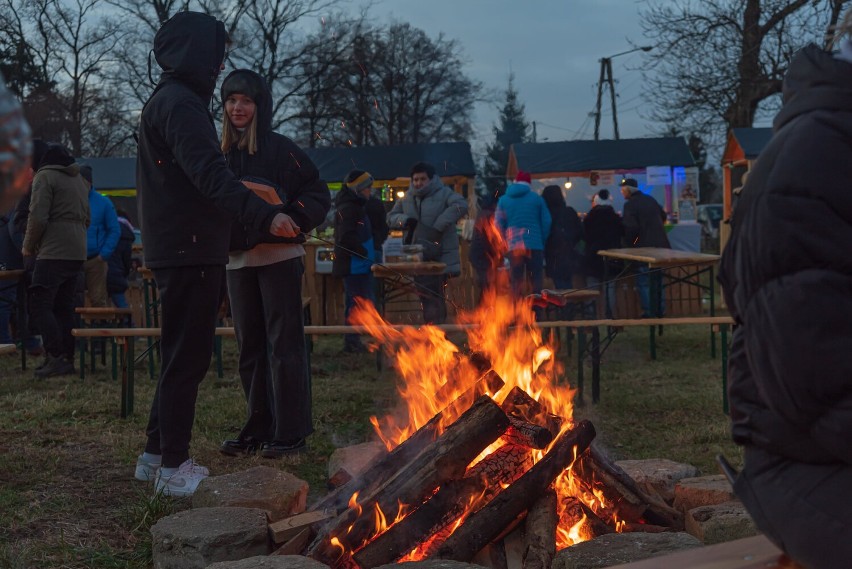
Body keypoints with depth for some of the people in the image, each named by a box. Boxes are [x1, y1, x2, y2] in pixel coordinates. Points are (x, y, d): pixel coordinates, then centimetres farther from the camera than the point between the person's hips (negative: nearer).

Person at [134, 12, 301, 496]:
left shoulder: (169, 101, 19)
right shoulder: (180, 103, -14)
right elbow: (210, 176, -26)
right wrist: (265, 215, -33)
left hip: (180, 249, 11)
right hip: (189, 251, -11)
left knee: (183, 356, 17)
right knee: (187, 359, -5)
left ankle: (157, 455, 24)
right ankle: (173, 468, 1)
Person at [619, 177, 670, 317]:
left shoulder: (630, 204, -13)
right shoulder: (650, 200, 11)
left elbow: (630, 227, -22)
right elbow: (663, 216, 24)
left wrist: (629, 243, -6)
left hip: (644, 248, -7)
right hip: (660, 246, 7)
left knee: (643, 282, 0)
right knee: (658, 280, 17)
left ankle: (649, 313, -2)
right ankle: (660, 311, 20)